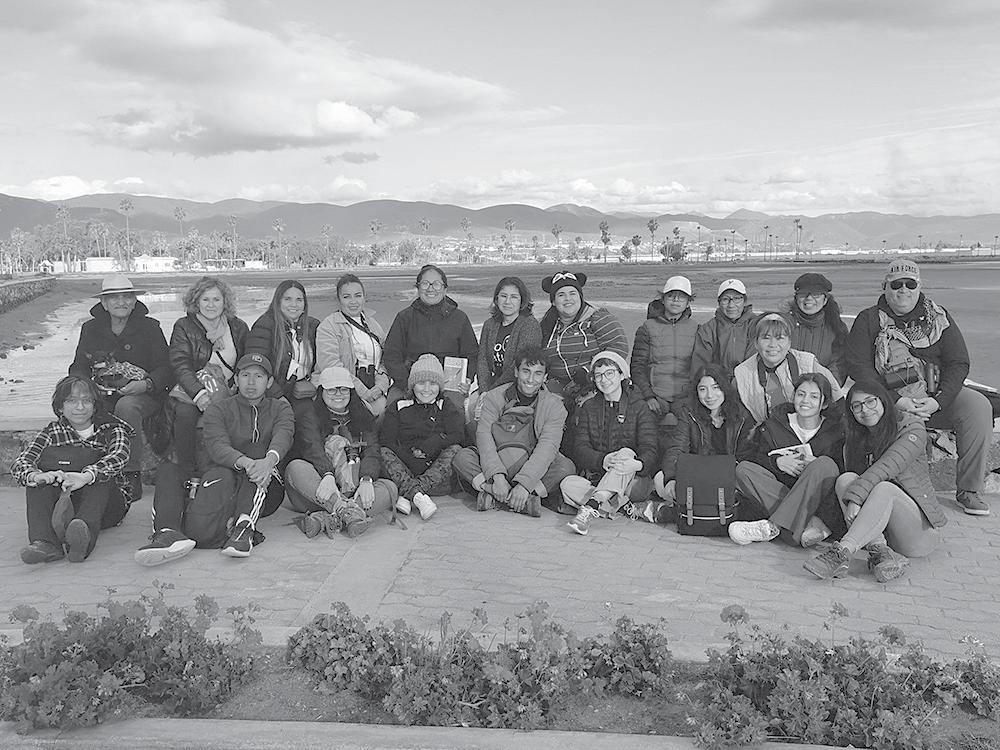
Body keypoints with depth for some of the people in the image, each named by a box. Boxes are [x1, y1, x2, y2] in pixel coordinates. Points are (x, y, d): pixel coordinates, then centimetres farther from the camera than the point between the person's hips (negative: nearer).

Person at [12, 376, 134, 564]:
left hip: (106, 506, -2)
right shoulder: (52, 432, 10)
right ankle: (43, 542, -40)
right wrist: (35, 476, -34)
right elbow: (19, 463, -8)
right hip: (60, 505, 2)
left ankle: (84, 534, -57)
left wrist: (86, 477, -41)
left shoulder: (112, 429, 4)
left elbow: (118, 457, -20)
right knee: (46, 455, -19)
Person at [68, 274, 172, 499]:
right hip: (101, 395, 3)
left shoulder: (149, 327, 2)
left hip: (144, 394, -3)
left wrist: (145, 384, -21)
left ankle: (132, 476, -31)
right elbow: (78, 368, 11)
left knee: (126, 406, -38)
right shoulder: (90, 329, 11)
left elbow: (165, 369, -1)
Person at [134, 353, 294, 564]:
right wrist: (245, 463, -32)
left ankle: (244, 527, -45)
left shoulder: (280, 409, 14)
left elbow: (282, 438, -9)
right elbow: (217, 446, -10)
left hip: (263, 492, 0)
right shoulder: (217, 411, 11)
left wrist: (269, 460, -34)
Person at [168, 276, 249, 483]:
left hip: (228, 393, 1)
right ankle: (188, 475, -20)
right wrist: (199, 394, -25)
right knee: (184, 414, -34)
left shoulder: (238, 328, 12)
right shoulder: (183, 327, 4)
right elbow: (180, 365, -8)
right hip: (190, 391, -1)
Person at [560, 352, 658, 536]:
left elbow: (650, 451, -10)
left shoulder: (639, 407, 3)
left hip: (633, 483, -2)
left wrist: (638, 464, -37)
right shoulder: (588, 408, 12)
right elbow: (580, 450, -3)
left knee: (627, 453, -32)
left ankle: (591, 507, -45)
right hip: (595, 479, 3)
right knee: (568, 484, -26)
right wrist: (603, 460, -26)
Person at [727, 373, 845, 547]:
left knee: (825, 464, -30)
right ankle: (812, 524, -31)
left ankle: (773, 526, -33)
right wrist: (777, 462, -17)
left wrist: (815, 464, -21)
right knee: (743, 469, -19)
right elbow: (757, 458, 3)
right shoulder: (775, 424, 6)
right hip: (780, 490, 2)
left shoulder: (834, 430, 1)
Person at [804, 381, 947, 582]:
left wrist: (856, 498, -33)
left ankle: (842, 551, -46)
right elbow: (851, 481, 2)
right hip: (877, 530, 4)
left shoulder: (912, 427, -6)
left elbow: (887, 466, -21)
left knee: (884, 488, -33)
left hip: (920, 532, -4)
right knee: (846, 479, -22)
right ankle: (880, 552, -39)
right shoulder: (854, 441, 11)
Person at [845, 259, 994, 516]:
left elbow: (958, 364, 4)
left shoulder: (938, 317, 10)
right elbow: (858, 366, -6)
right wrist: (895, 400, -17)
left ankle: (969, 489, -12)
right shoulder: (869, 320, 4)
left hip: (937, 397, 3)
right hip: (890, 399, -3)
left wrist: (938, 401, -13)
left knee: (978, 406, -23)